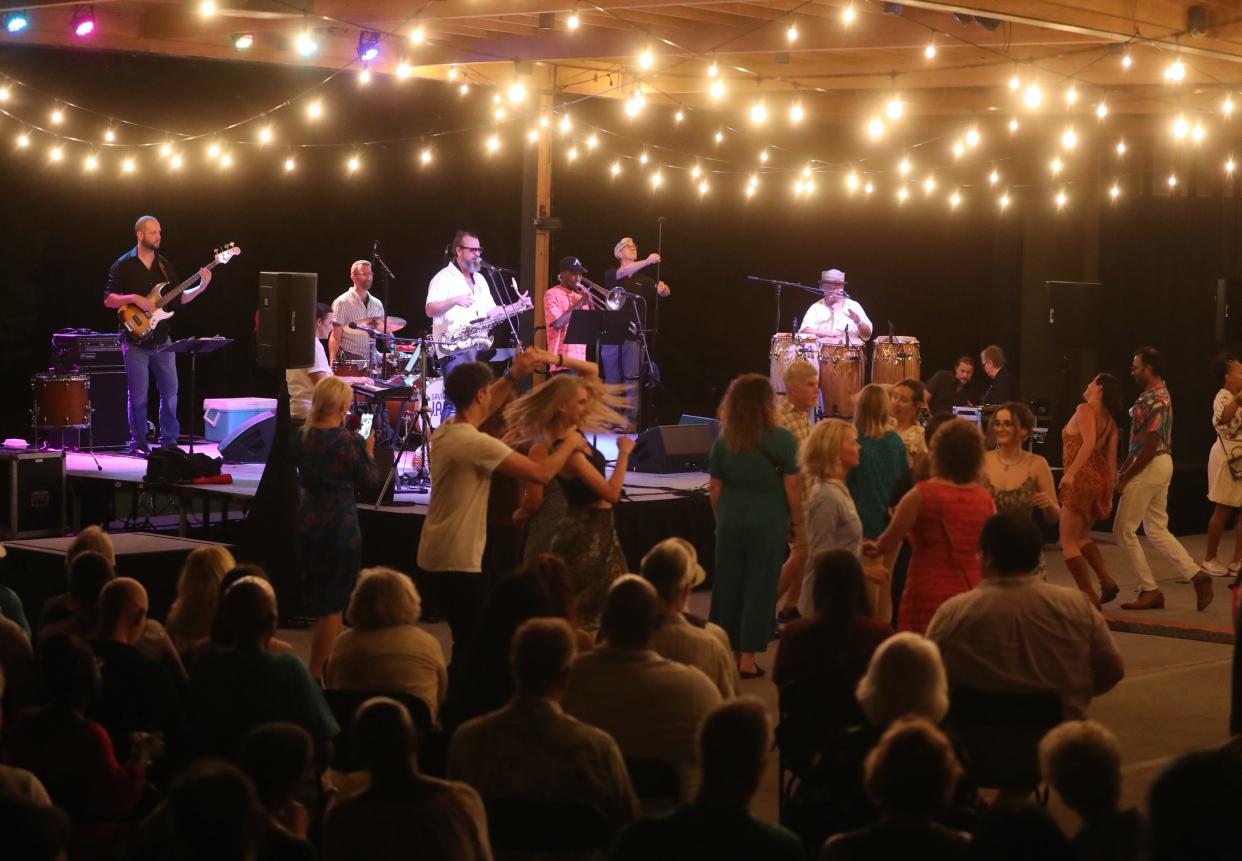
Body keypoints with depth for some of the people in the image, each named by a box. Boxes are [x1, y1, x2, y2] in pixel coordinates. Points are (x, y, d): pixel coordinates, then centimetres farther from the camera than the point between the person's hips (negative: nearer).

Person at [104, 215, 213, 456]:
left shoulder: (163, 264, 11)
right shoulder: (124, 265, -4)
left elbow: (178, 298, 11)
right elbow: (108, 300, -6)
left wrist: (201, 287, -2)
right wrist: (134, 298, -20)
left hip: (162, 339, 5)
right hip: (136, 340, -5)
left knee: (170, 390, 4)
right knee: (139, 395, -3)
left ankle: (168, 440, 15)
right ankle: (138, 443, 7)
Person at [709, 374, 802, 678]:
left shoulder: (723, 440, 0)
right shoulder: (781, 439, -10)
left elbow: (715, 487, 5)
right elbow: (792, 486, -8)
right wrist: (796, 522, 3)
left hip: (730, 523, 3)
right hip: (768, 523, -3)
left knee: (728, 585, 13)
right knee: (759, 587, 5)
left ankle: (728, 653, 21)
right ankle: (748, 658, 7)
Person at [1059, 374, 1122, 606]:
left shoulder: (1086, 409, -8)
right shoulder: (1109, 421, 15)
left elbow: (1089, 443, -24)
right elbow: (1111, 459, 12)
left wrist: (1070, 473, -30)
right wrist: (1109, 493, 15)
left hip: (1082, 479, -8)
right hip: (1101, 479, 8)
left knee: (1068, 542, 1)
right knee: (1081, 536, 25)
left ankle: (1089, 597, -2)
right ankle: (1107, 582, 14)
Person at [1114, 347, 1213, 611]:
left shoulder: (1156, 400, -19)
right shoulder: (1153, 395, 13)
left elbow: (1150, 446, -21)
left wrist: (1126, 477, -16)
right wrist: (1123, 468, 16)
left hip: (1150, 467, -10)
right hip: (1160, 465, 10)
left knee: (1124, 529, -1)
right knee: (1157, 530, 13)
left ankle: (1150, 591, 3)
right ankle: (1197, 576, 5)